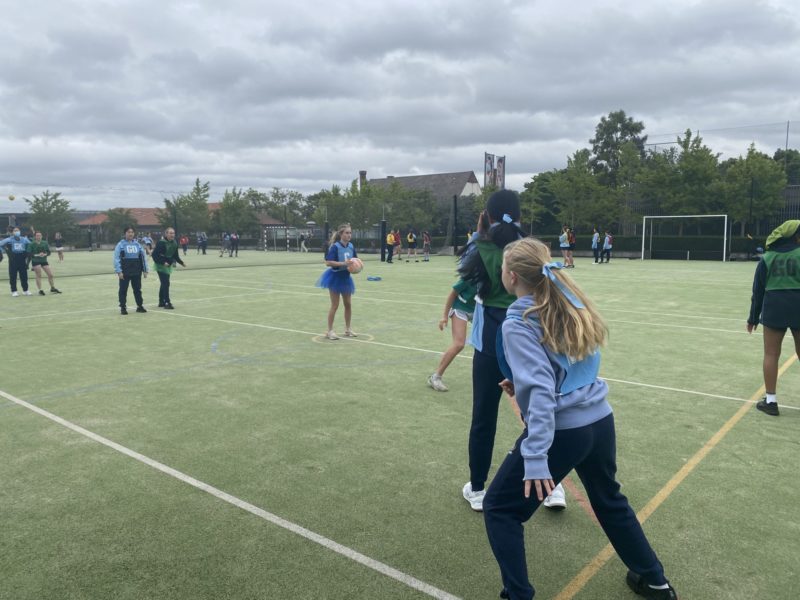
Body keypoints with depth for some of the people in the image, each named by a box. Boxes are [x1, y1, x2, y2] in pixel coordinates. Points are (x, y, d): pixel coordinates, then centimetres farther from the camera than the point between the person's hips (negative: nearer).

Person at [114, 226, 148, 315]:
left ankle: (140, 306, 21)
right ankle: (123, 307, 12)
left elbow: (143, 257, 10)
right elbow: (116, 258, -7)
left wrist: (145, 270, 6)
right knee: (123, 290, 4)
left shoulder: (137, 244, 7)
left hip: (137, 272, 3)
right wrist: (119, 271, -14)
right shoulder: (121, 244, -4)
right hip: (125, 272, -3)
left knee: (137, 289, 11)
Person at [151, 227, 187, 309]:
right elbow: (154, 255, -21)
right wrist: (163, 262, -27)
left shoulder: (174, 243, 3)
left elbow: (175, 256, 13)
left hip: (168, 265, 8)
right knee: (166, 283, -13)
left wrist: (181, 263, 2)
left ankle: (161, 302, 26)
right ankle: (167, 302, -10)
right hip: (161, 266, -8)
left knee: (164, 283, 15)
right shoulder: (161, 243, -19)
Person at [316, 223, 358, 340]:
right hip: (335, 277, -6)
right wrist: (343, 263, -32)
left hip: (346, 277, 6)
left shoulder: (351, 246, -1)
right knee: (335, 305, 0)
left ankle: (348, 329, 27)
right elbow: (328, 262, -25)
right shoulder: (335, 247, -19)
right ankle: (330, 331, 13)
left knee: (348, 304, 12)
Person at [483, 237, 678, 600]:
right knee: (609, 499, 32)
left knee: (499, 508, 10)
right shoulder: (571, 304, 5)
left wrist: (535, 457, -26)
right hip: (601, 421, 8)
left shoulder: (517, 325, -17)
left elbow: (541, 391, -25)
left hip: (562, 431, -8)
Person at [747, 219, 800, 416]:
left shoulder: (767, 258, 3)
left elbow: (758, 291, 5)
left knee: (771, 354, 7)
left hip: (774, 309, 1)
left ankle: (770, 401, 9)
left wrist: (753, 318, 11)